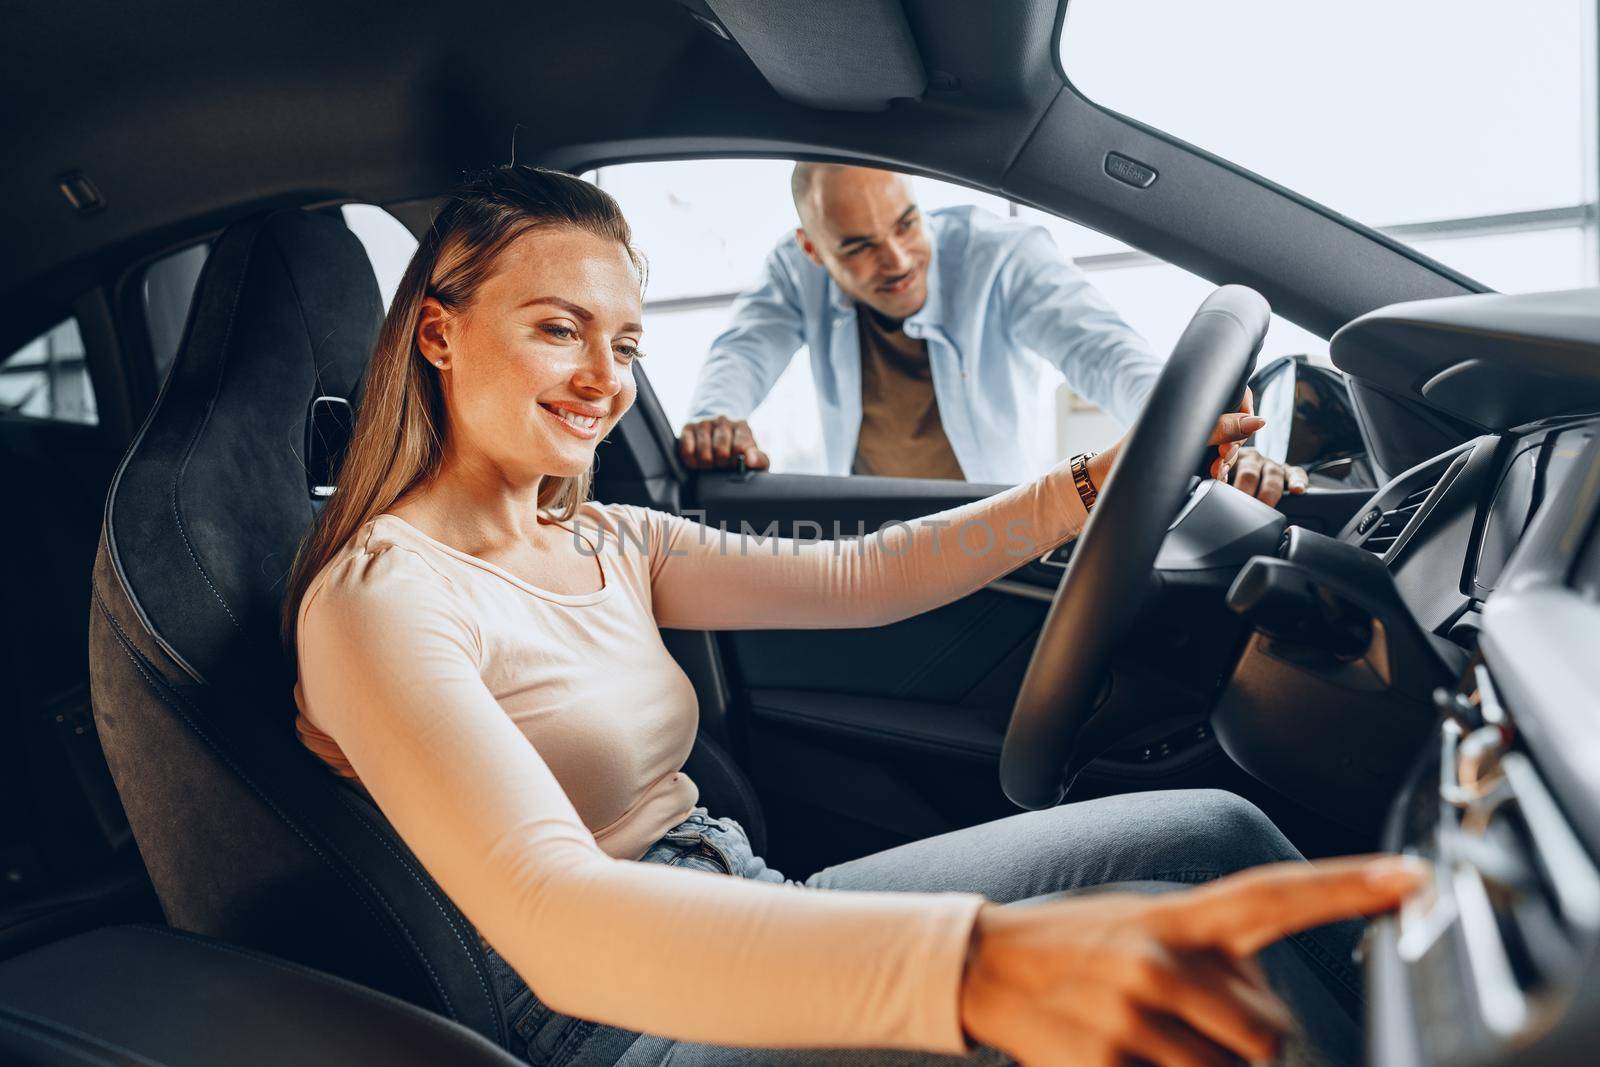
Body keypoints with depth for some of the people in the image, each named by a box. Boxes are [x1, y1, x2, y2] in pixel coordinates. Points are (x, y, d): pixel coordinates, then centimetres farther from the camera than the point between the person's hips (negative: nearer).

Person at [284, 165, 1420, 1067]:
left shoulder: (603, 544, 8)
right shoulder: (381, 595, -18)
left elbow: (853, 578, 7)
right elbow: (550, 919, -34)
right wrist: (974, 966, -49)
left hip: (748, 919, 8)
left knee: (1217, 838, -4)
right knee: (1174, 960, -22)